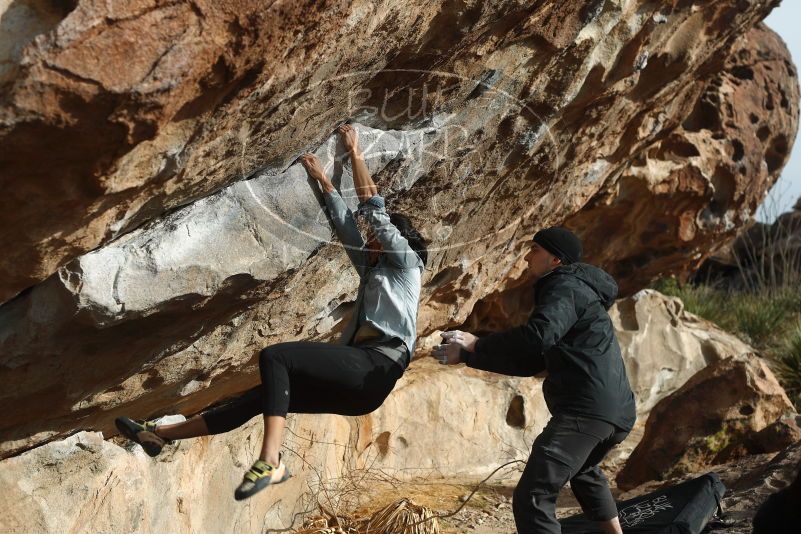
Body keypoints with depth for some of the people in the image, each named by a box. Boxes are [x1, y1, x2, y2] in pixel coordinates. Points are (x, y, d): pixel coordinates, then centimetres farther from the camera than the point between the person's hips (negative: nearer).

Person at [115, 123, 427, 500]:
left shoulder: (406, 262, 13)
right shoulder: (373, 272, 33)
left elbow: (372, 208, 9)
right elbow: (346, 227, 37)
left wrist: (354, 152, 15)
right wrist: (322, 180, 40)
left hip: (376, 367, -8)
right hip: (356, 383, 8)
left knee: (273, 357, -24)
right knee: (262, 397, 6)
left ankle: (270, 461, -39)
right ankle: (159, 435, 10)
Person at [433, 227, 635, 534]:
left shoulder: (566, 288, -2)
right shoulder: (579, 293, 29)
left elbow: (539, 335, -24)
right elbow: (531, 363, 26)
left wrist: (476, 346, -14)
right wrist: (469, 356, 19)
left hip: (586, 409, -11)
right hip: (619, 413, 11)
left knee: (531, 499, -19)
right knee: (583, 470, 40)